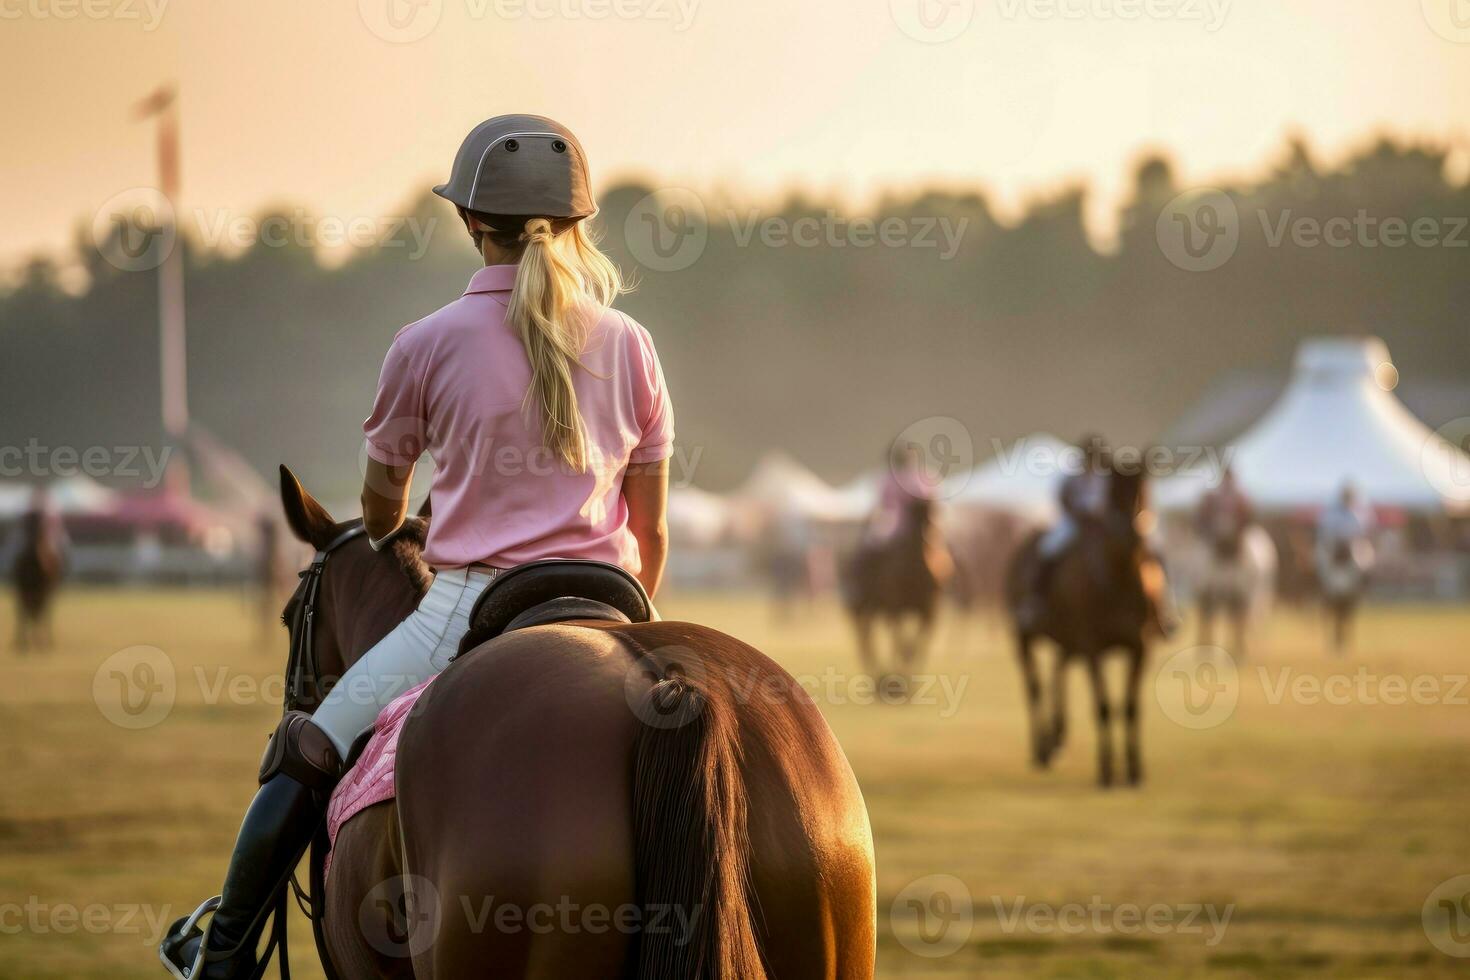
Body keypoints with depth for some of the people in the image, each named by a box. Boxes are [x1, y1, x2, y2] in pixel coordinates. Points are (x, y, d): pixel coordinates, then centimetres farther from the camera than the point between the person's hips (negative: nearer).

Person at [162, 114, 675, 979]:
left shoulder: (429, 345, -2)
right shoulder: (628, 345, 3)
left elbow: (382, 501, 14)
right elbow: (653, 531, 7)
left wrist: (383, 539, 38)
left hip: (473, 608, -2)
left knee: (306, 756, 15)